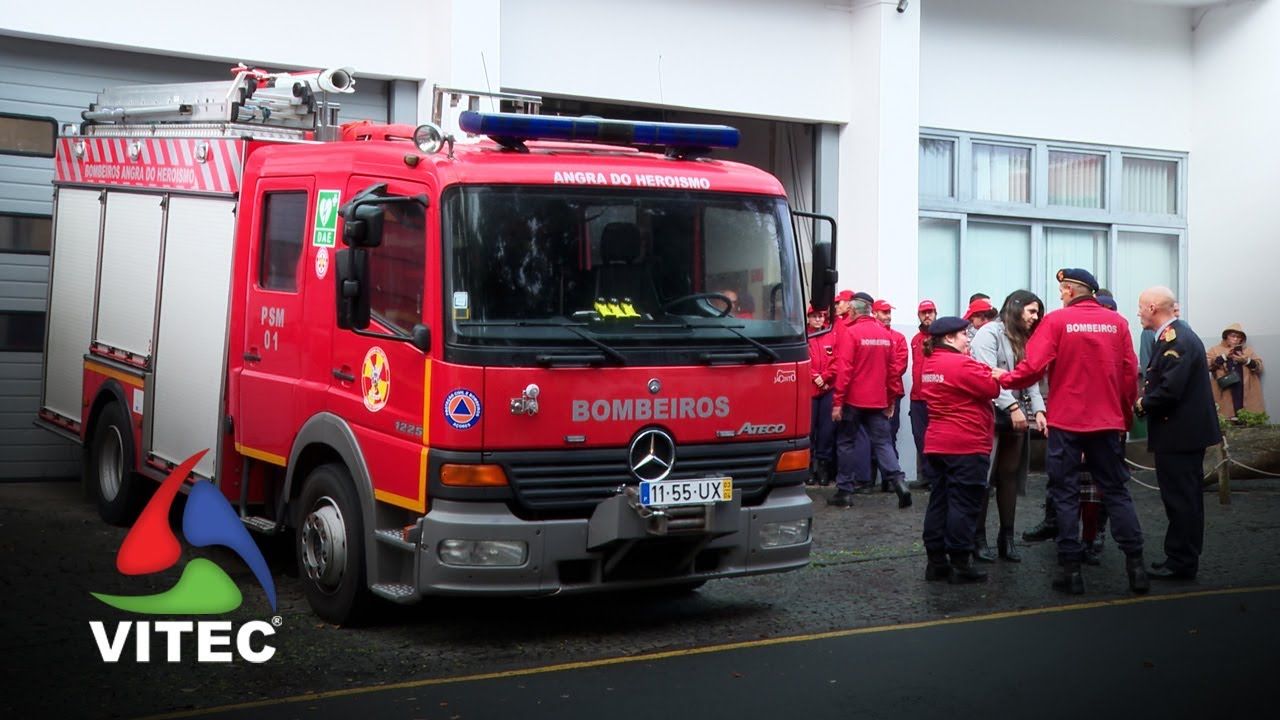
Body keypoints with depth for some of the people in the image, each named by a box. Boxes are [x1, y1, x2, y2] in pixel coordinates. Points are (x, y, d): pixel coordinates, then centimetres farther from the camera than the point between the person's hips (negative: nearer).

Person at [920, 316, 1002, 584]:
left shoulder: (930, 363, 12)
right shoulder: (961, 364, -16)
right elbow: (993, 387, -16)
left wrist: (977, 371, 1)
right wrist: (989, 372, 1)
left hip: (937, 444, 9)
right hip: (967, 445, -9)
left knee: (939, 501, 10)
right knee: (964, 504, -4)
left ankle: (936, 561, 13)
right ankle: (960, 564, -2)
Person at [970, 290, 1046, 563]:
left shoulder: (1023, 340, 19)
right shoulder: (990, 333, -7)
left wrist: (1037, 409, -5)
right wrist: (1012, 406, -24)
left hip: (1016, 419, 7)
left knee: (1010, 476, 8)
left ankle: (1007, 538, 14)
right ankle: (978, 538, 4)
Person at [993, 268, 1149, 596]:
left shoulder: (1056, 320, -7)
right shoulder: (1117, 322, 2)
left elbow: (1033, 367, -12)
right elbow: (1129, 372, 2)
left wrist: (1005, 378, 6)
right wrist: (1125, 415, 13)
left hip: (1066, 422, -3)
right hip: (1108, 421, 3)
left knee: (1065, 493, 5)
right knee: (1116, 491, 11)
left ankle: (1070, 568, 5)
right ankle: (1135, 563, 7)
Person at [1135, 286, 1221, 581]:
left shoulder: (1175, 340, -20)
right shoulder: (1177, 335, 12)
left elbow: (1169, 390, -26)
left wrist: (1142, 405, -10)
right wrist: (1146, 400, 3)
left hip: (1179, 433, -10)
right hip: (1187, 430, 10)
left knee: (1180, 499, -3)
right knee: (1186, 498, 16)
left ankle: (1181, 563, 4)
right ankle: (1184, 558, 25)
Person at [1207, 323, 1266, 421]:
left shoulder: (1248, 350, 18)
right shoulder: (1216, 350, 9)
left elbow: (1259, 366, 9)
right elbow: (1208, 365, -6)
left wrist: (1246, 360, -7)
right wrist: (1225, 356, -11)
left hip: (1245, 394, 3)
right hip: (1225, 394, -2)